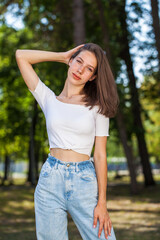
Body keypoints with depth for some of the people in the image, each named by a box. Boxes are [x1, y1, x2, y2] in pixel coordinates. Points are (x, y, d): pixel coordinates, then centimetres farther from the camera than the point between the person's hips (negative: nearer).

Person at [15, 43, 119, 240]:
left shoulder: (97, 107, 5)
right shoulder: (49, 99, 9)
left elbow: (100, 155, 1)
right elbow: (21, 55, 8)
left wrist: (102, 202, -5)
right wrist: (64, 56, 11)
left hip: (84, 182, -1)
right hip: (50, 180, 1)